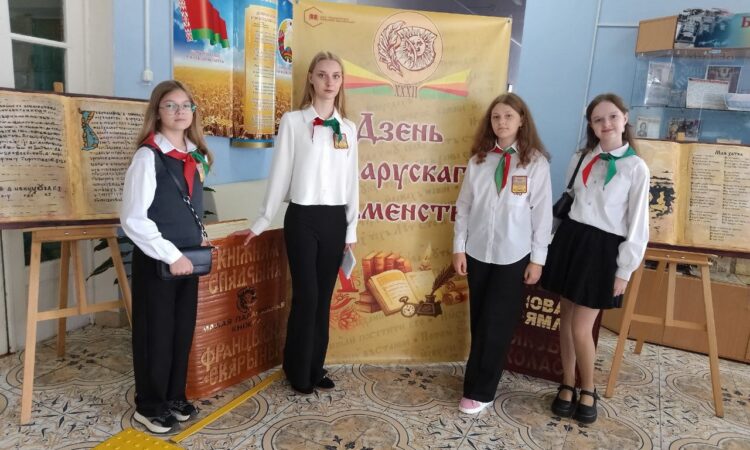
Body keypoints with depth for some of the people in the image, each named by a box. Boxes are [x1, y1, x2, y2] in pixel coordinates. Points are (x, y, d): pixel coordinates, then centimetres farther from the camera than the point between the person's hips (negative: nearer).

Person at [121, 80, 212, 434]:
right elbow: (132, 219, -18)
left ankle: (174, 396, 33)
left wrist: (198, 237, 8)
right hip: (156, 260, -6)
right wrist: (170, 256, -19)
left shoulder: (197, 156, 7)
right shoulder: (148, 156, -14)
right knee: (156, 332, 6)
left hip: (188, 258, 6)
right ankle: (149, 405, 25)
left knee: (183, 329, 14)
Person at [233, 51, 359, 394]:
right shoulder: (293, 121, -3)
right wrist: (262, 222, 1)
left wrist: (352, 228, 10)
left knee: (324, 297, 9)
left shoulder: (348, 128, 9)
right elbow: (280, 175, -1)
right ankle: (298, 370, 18)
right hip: (303, 218, -3)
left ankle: (316, 367, 24)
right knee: (306, 296, -1)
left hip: (335, 219, 4)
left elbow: (352, 180, 11)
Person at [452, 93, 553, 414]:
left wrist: (537, 258, -6)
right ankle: (479, 383, 27)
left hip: (513, 256, -3)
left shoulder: (536, 162, -5)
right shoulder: (479, 159, 4)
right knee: (479, 321, 12)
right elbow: (464, 206, 5)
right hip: (478, 253, 3)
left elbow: (542, 212, -5)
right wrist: (459, 247, 1)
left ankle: (480, 391, 12)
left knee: (497, 324, 1)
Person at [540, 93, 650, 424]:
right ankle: (567, 386, 28)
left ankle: (588, 391, 22)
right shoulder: (581, 158, 7)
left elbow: (637, 225, -5)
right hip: (570, 240, 4)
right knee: (566, 320, 10)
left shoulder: (636, 168, -5)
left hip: (603, 249, -4)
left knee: (581, 328, -4)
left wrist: (625, 270, -7)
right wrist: (556, 240, 9)